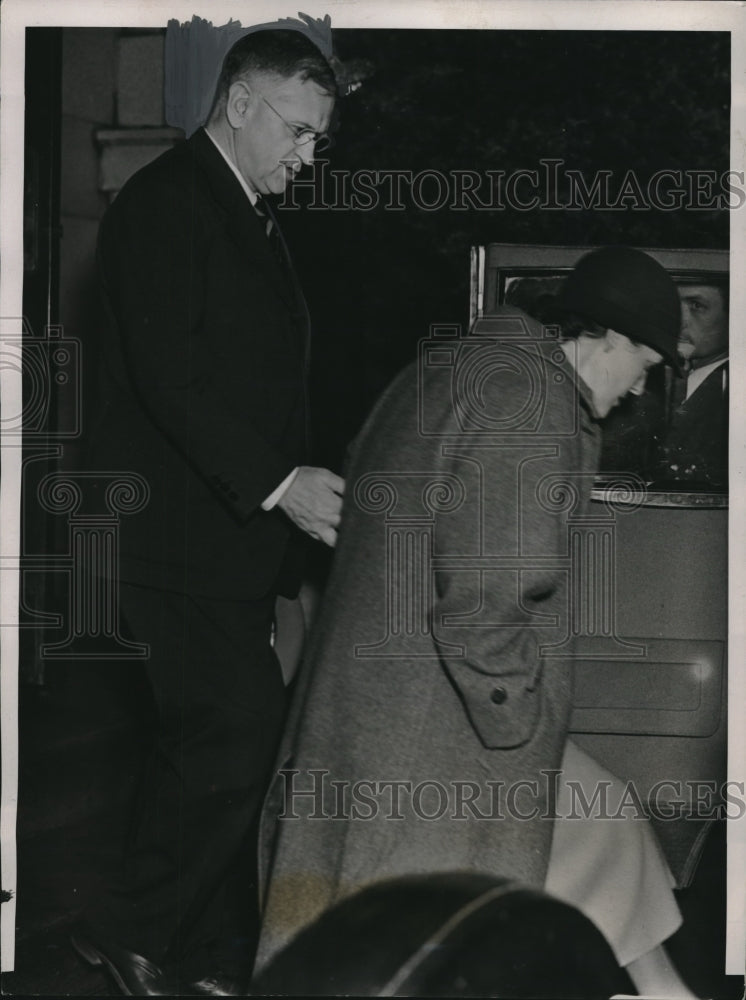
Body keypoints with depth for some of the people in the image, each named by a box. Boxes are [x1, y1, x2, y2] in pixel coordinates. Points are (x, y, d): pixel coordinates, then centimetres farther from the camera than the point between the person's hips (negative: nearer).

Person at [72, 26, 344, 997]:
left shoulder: (254, 222, 20)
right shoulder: (165, 201, -9)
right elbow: (167, 373, -20)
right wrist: (277, 481, -24)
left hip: (239, 534, 9)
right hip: (177, 536, -9)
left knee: (209, 743, 11)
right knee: (241, 732, -13)